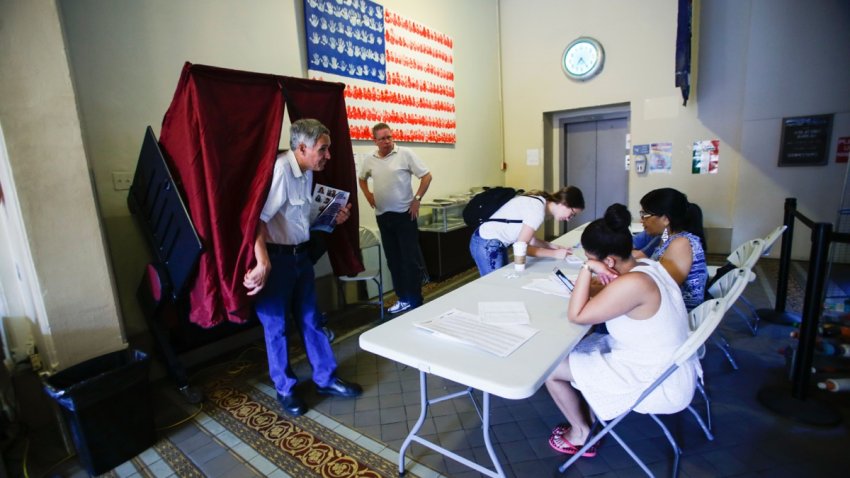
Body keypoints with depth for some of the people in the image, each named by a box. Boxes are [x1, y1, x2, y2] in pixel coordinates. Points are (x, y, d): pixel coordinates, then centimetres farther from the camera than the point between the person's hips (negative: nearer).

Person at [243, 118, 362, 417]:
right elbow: (257, 218, -26)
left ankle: (326, 379, 30)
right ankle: (285, 389, 27)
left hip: (301, 255, 8)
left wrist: (332, 219, 4)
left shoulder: (307, 173, 7)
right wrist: (263, 263, -30)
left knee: (311, 319, 15)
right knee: (277, 325, 8)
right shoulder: (280, 170, -20)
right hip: (276, 258, -8)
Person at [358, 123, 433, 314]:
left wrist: (417, 199, -10)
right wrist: (368, 196, 11)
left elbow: (427, 176, -6)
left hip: (404, 214, -5)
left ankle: (415, 301, 10)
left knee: (411, 258, -1)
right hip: (382, 216, 5)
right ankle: (403, 298, 23)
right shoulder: (370, 160, 7)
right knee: (393, 260, 11)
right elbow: (362, 179, 26)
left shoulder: (405, 154, -7)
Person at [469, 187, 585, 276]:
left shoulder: (539, 202, 5)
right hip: (487, 244, -9)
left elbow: (528, 238, 9)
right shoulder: (538, 209, -22)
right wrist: (554, 253, -16)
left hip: (496, 243, 9)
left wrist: (553, 247, 0)